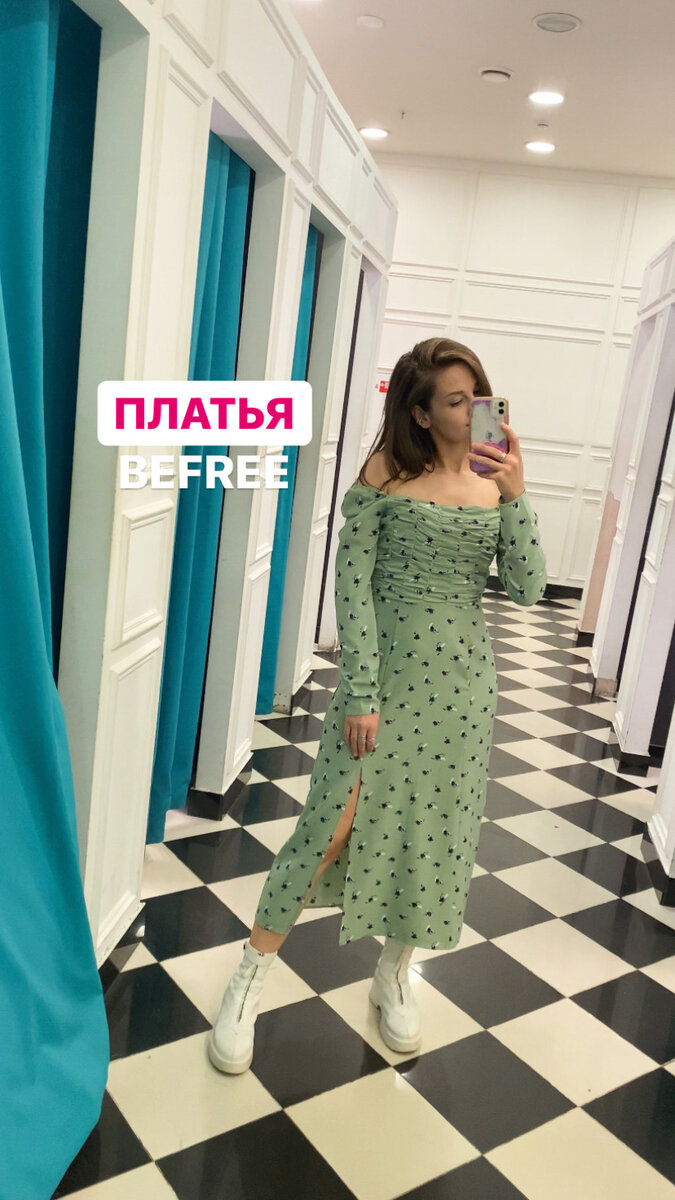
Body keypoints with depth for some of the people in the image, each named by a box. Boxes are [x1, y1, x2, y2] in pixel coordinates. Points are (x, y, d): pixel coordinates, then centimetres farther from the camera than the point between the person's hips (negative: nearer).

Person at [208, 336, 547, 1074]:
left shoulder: (496, 480, 3)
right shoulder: (385, 474, -7)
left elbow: (527, 590, -3)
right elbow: (353, 585, -9)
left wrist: (514, 495, -15)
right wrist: (360, 692, -14)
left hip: (462, 680, 4)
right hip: (387, 671, -4)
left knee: (436, 833, 12)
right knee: (334, 827, -3)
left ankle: (393, 977, 35)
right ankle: (248, 981, 17)